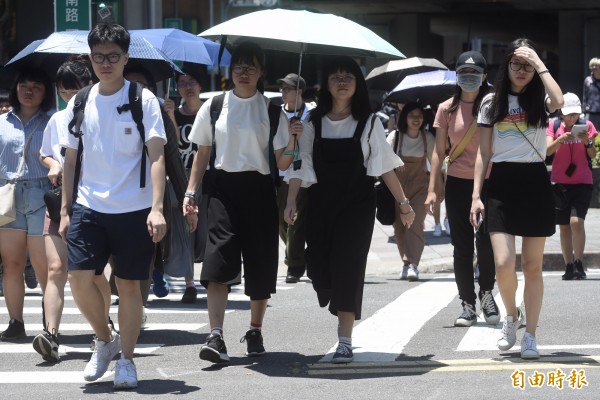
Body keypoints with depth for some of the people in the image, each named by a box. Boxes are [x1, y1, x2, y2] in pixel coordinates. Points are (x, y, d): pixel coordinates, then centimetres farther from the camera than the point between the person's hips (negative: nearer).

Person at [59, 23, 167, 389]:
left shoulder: (143, 100, -4)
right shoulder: (79, 104, 8)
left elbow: (156, 157, -8)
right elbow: (71, 160, 14)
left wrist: (156, 208, -18)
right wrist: (65, 210, 8)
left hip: (133, 209, -3)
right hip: (89, 207, 3)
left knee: (129, 284, 3)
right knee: (79, 277, -10)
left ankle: (127, 359, 17)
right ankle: (105, 340, 15)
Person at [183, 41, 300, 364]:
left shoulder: (271, 110, 4)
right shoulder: (214, 107, 7)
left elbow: (281, 163, 3)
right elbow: (203, 154, 12)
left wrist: (293, 142, -15)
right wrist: (191, 192, 4)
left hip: (259, 189, 1)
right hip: (223, 187, -1)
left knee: (260, 264, 5)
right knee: (219, 258, -15)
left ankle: (255, 332, 23)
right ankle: (216, 336, -19)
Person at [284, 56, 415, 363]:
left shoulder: (368, 122, 2)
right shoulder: (313, 122, 5)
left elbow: (384, 166, 3)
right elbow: (301, 165, 2)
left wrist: (403, 202, 0)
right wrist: (291, 201, -10)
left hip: (357, 203, -2)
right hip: (321, 203, 2)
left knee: (347, 266, -9)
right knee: (318, 267, -3)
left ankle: (345, 341, -7)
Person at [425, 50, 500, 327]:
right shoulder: (447, 109, 6)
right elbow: (439, 152, 7)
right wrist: (432, 189, 0)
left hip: (490, 181, -2)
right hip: (458, 183, 2)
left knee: (486, 241, -12)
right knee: (462, 245, 2)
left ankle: (486, 292, 12)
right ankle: (468, 304, 11)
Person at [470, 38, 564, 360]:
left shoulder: (539, 101, 4)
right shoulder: (491, 102, 7)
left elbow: (558, 101, -24)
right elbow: (483, 154, 7)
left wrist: (539, 63, -15)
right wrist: (476, 195, 0)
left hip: (535, 185, 0)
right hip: (501, 185, 0)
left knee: (533, 266, 3)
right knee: (504, 263, -12)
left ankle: (530, 336, 10)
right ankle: (511, 314, 16)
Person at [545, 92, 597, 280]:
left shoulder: (587, 125, 0)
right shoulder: (554, 125, 1)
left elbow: (593, 155, 0)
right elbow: (548, 150, -9)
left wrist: (588, 142, -20)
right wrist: (560, 140, -27)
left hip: (582, 182, -2)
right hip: (560, 183, 2)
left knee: (576, 221, -18)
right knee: (564, 226, 5)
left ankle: (578, 264, -10)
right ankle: (569, 266, 12)